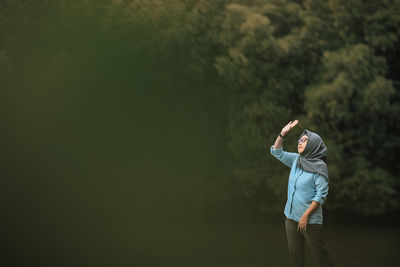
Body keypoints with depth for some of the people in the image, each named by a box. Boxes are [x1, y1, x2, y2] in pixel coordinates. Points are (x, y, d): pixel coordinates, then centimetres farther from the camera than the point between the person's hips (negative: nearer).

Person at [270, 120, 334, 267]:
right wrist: (282, 134, 0)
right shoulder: (296, 160, 7)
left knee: (319, 255, -3)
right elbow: (277, 152, 16)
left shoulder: (319, 167, -12)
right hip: (291, 216, 7)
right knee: (295, 254, 11)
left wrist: (305, 216, -18)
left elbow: (321, 195, -16)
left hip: (310, 220, -7)